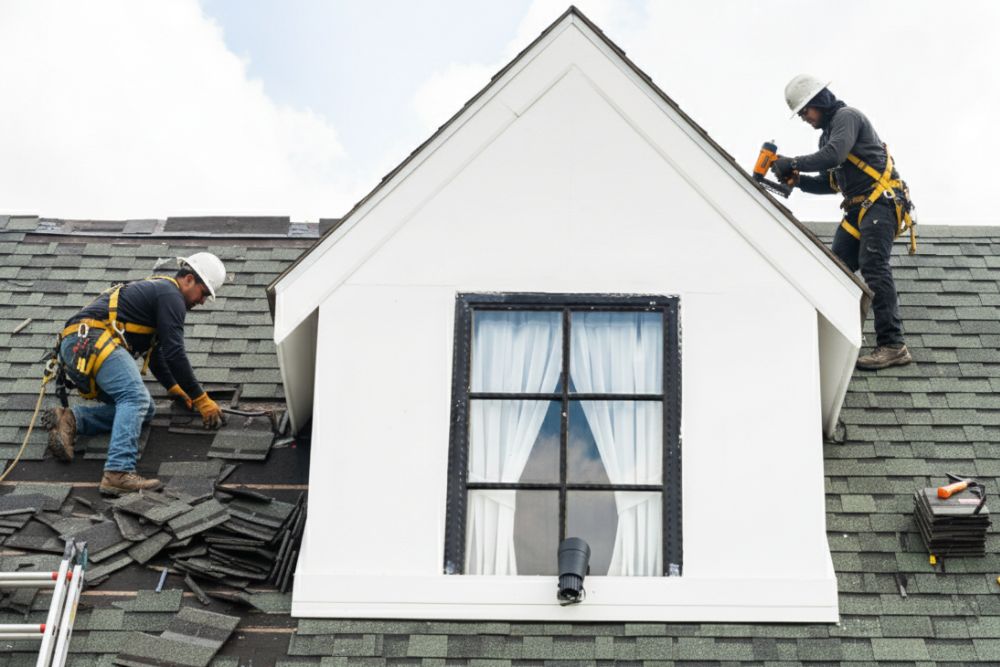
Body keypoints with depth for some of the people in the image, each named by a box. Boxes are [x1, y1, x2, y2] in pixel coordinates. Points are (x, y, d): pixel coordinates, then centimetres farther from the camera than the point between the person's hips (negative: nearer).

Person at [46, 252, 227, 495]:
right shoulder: (171, 296, -3)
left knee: (143, 410, 6)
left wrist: (174, 387, 37)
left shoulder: (156, 290, 29)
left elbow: (154, 351, 38)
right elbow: (174, 354, -9)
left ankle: (70, 420, -5)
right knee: (136, 398, -26)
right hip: (91, 340, -10)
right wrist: (201, 400, -3)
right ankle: (119, 473, -42)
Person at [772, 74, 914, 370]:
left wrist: (793, 163, -15)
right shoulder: (827, 133, 24)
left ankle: (893, 346, -26)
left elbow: (834, 155, -23)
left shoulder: (847, 116, -5)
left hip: (881, 202, -10)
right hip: (858, 209, 10)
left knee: (873, 266, -21)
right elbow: (829, 184, 22)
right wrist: (797, 180, 6)